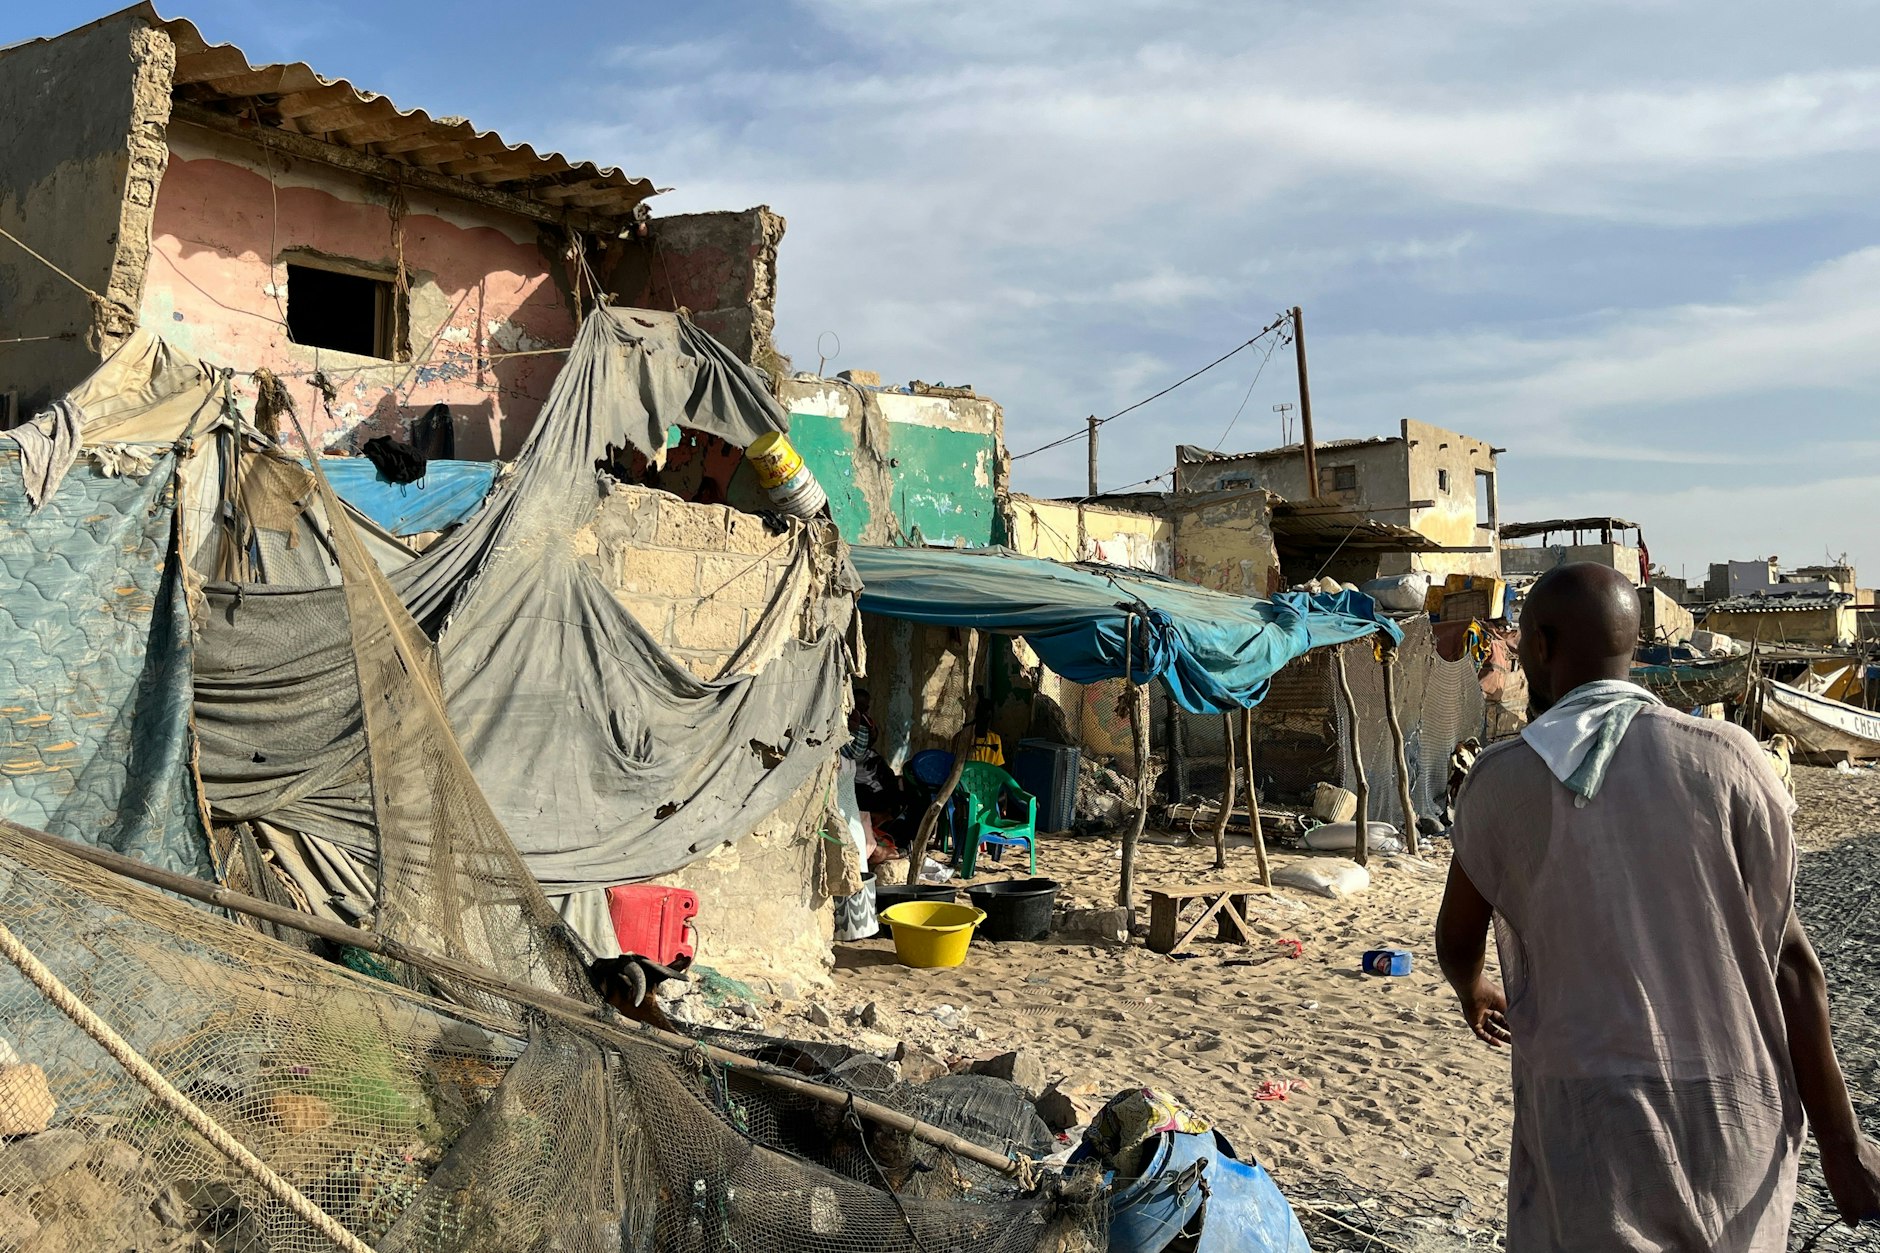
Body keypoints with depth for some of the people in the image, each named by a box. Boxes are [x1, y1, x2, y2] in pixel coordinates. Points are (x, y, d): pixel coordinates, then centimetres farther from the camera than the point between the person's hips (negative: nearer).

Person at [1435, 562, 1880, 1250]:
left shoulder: (1501, 781, -4)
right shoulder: (1725, 756, -4)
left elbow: (1457, 944, 11)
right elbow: (1788, 958, -3)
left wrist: (1473, 993, 34)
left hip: (1587, 1123, -2)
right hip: (1736, 1123, 2)